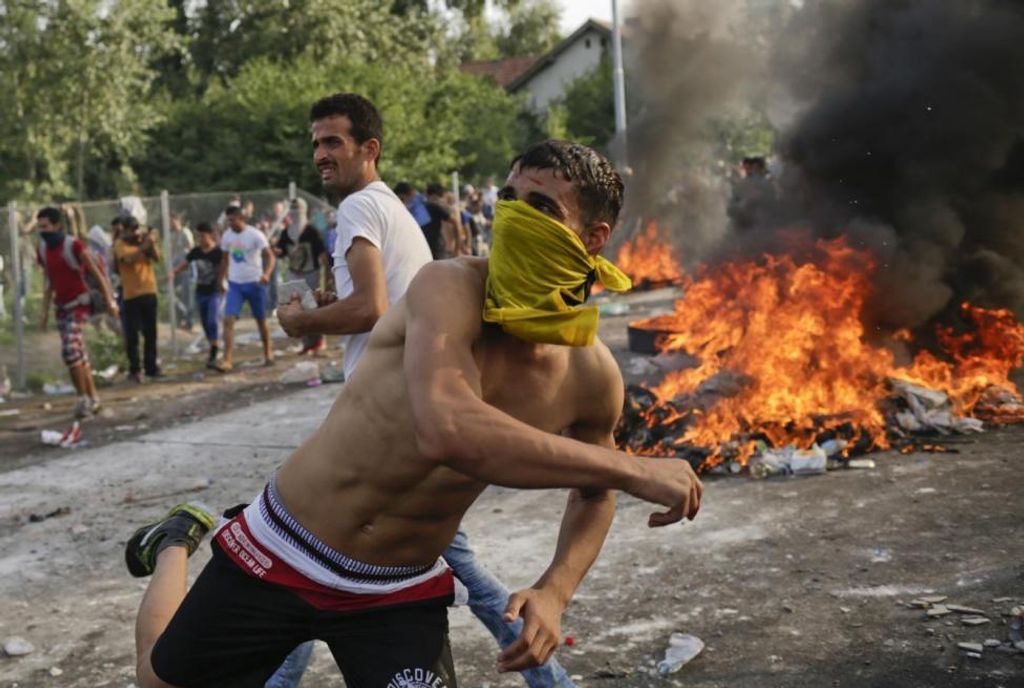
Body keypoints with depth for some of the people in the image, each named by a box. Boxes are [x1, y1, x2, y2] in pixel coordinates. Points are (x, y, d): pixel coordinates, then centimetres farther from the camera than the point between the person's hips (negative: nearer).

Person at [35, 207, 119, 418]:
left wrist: (109, 300, -11)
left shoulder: (74, 246, -12)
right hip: (61, 306, 7)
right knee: (79, 353, 9)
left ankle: (83, 397, -9)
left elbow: (97, 274, -9)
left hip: (78, 303, -7)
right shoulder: (43, 251, 8)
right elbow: (49, 283, 17)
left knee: (70, 350, -18)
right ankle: (92, 397, 16)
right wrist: (45, 312, 14)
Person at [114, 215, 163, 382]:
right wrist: (144, 245, -29)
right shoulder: (120, 244, -4)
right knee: (132, 334, -2)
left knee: (150, 333, 9)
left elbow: (157, 258, -2)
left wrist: (152, 243, -16)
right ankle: (134, 369, 4)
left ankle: (151, 367, 17)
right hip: (131, 295, -4)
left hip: (149, 291, 5)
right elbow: (130, 258, -23)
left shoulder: (144, 239, 9)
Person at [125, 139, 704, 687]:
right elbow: (446, 432, -46)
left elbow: (593, 494, 10)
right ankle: (178, 544, 43)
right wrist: (634, 470, -40)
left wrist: (555, 593, -9)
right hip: (285, 555, -2)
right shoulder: (450, 288, -25)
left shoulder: (592, 376, -11)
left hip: (403, 593, 3)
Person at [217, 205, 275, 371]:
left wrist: (266, 273, -34)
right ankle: (228, 359, -14)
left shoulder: (255, 235, -12)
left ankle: (268, 353, 29)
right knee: (228, 320, -12)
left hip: (254, 283, -4)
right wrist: (221, 280, 14)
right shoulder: (226, 236, 4)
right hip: (234, 284, 4)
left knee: (261, 320, 10)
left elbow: (270, 256, -16)